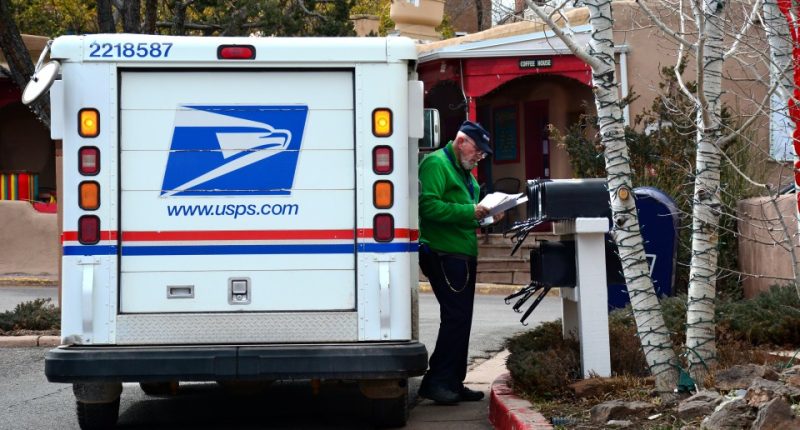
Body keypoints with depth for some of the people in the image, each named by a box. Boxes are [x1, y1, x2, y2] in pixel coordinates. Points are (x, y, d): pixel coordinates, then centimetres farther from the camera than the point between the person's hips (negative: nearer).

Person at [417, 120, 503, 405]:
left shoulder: (464, 172, 23)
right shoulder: (436, 164, -9)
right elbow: (429, 206, -21)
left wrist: (487, 216, 9)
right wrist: (470, 212, -23)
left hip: (463, 255, 10)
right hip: (444, 254, -10)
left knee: (460, 319, 11)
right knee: (456, 317, -14)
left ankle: (453, 383, 16)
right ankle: (435, 381, -10)